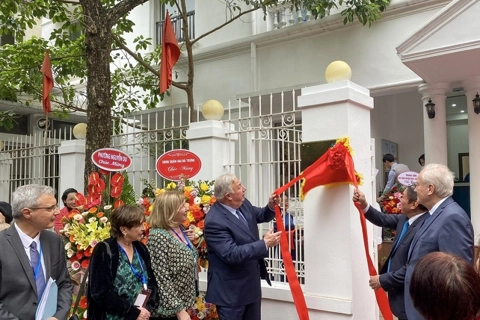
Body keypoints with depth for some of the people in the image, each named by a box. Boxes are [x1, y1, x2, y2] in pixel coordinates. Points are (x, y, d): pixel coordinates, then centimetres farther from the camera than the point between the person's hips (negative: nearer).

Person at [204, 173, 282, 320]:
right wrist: (265, 244, -27)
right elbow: (232, 254, -31)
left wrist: (271, 207, -5)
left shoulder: (243, 204, -1)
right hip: (231, 291, -8)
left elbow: (260, 216, 18)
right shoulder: (215, 221, -27)